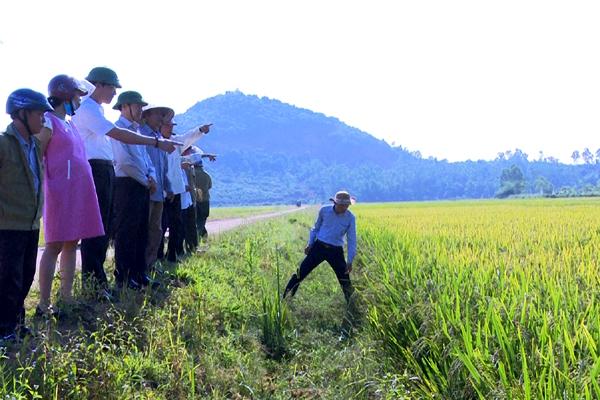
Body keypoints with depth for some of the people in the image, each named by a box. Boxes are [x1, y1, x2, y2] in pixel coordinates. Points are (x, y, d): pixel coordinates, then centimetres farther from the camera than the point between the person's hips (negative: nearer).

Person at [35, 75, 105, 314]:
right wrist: (45, 190, -15)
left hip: (78, 191, 8)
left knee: (71, 243, 9)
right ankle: (44, 304, -1)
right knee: (55, 246, -6)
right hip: (60, 191, -8)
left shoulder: (70, 123, 18)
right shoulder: (49, 122, -7)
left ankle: (66, 297, 16)